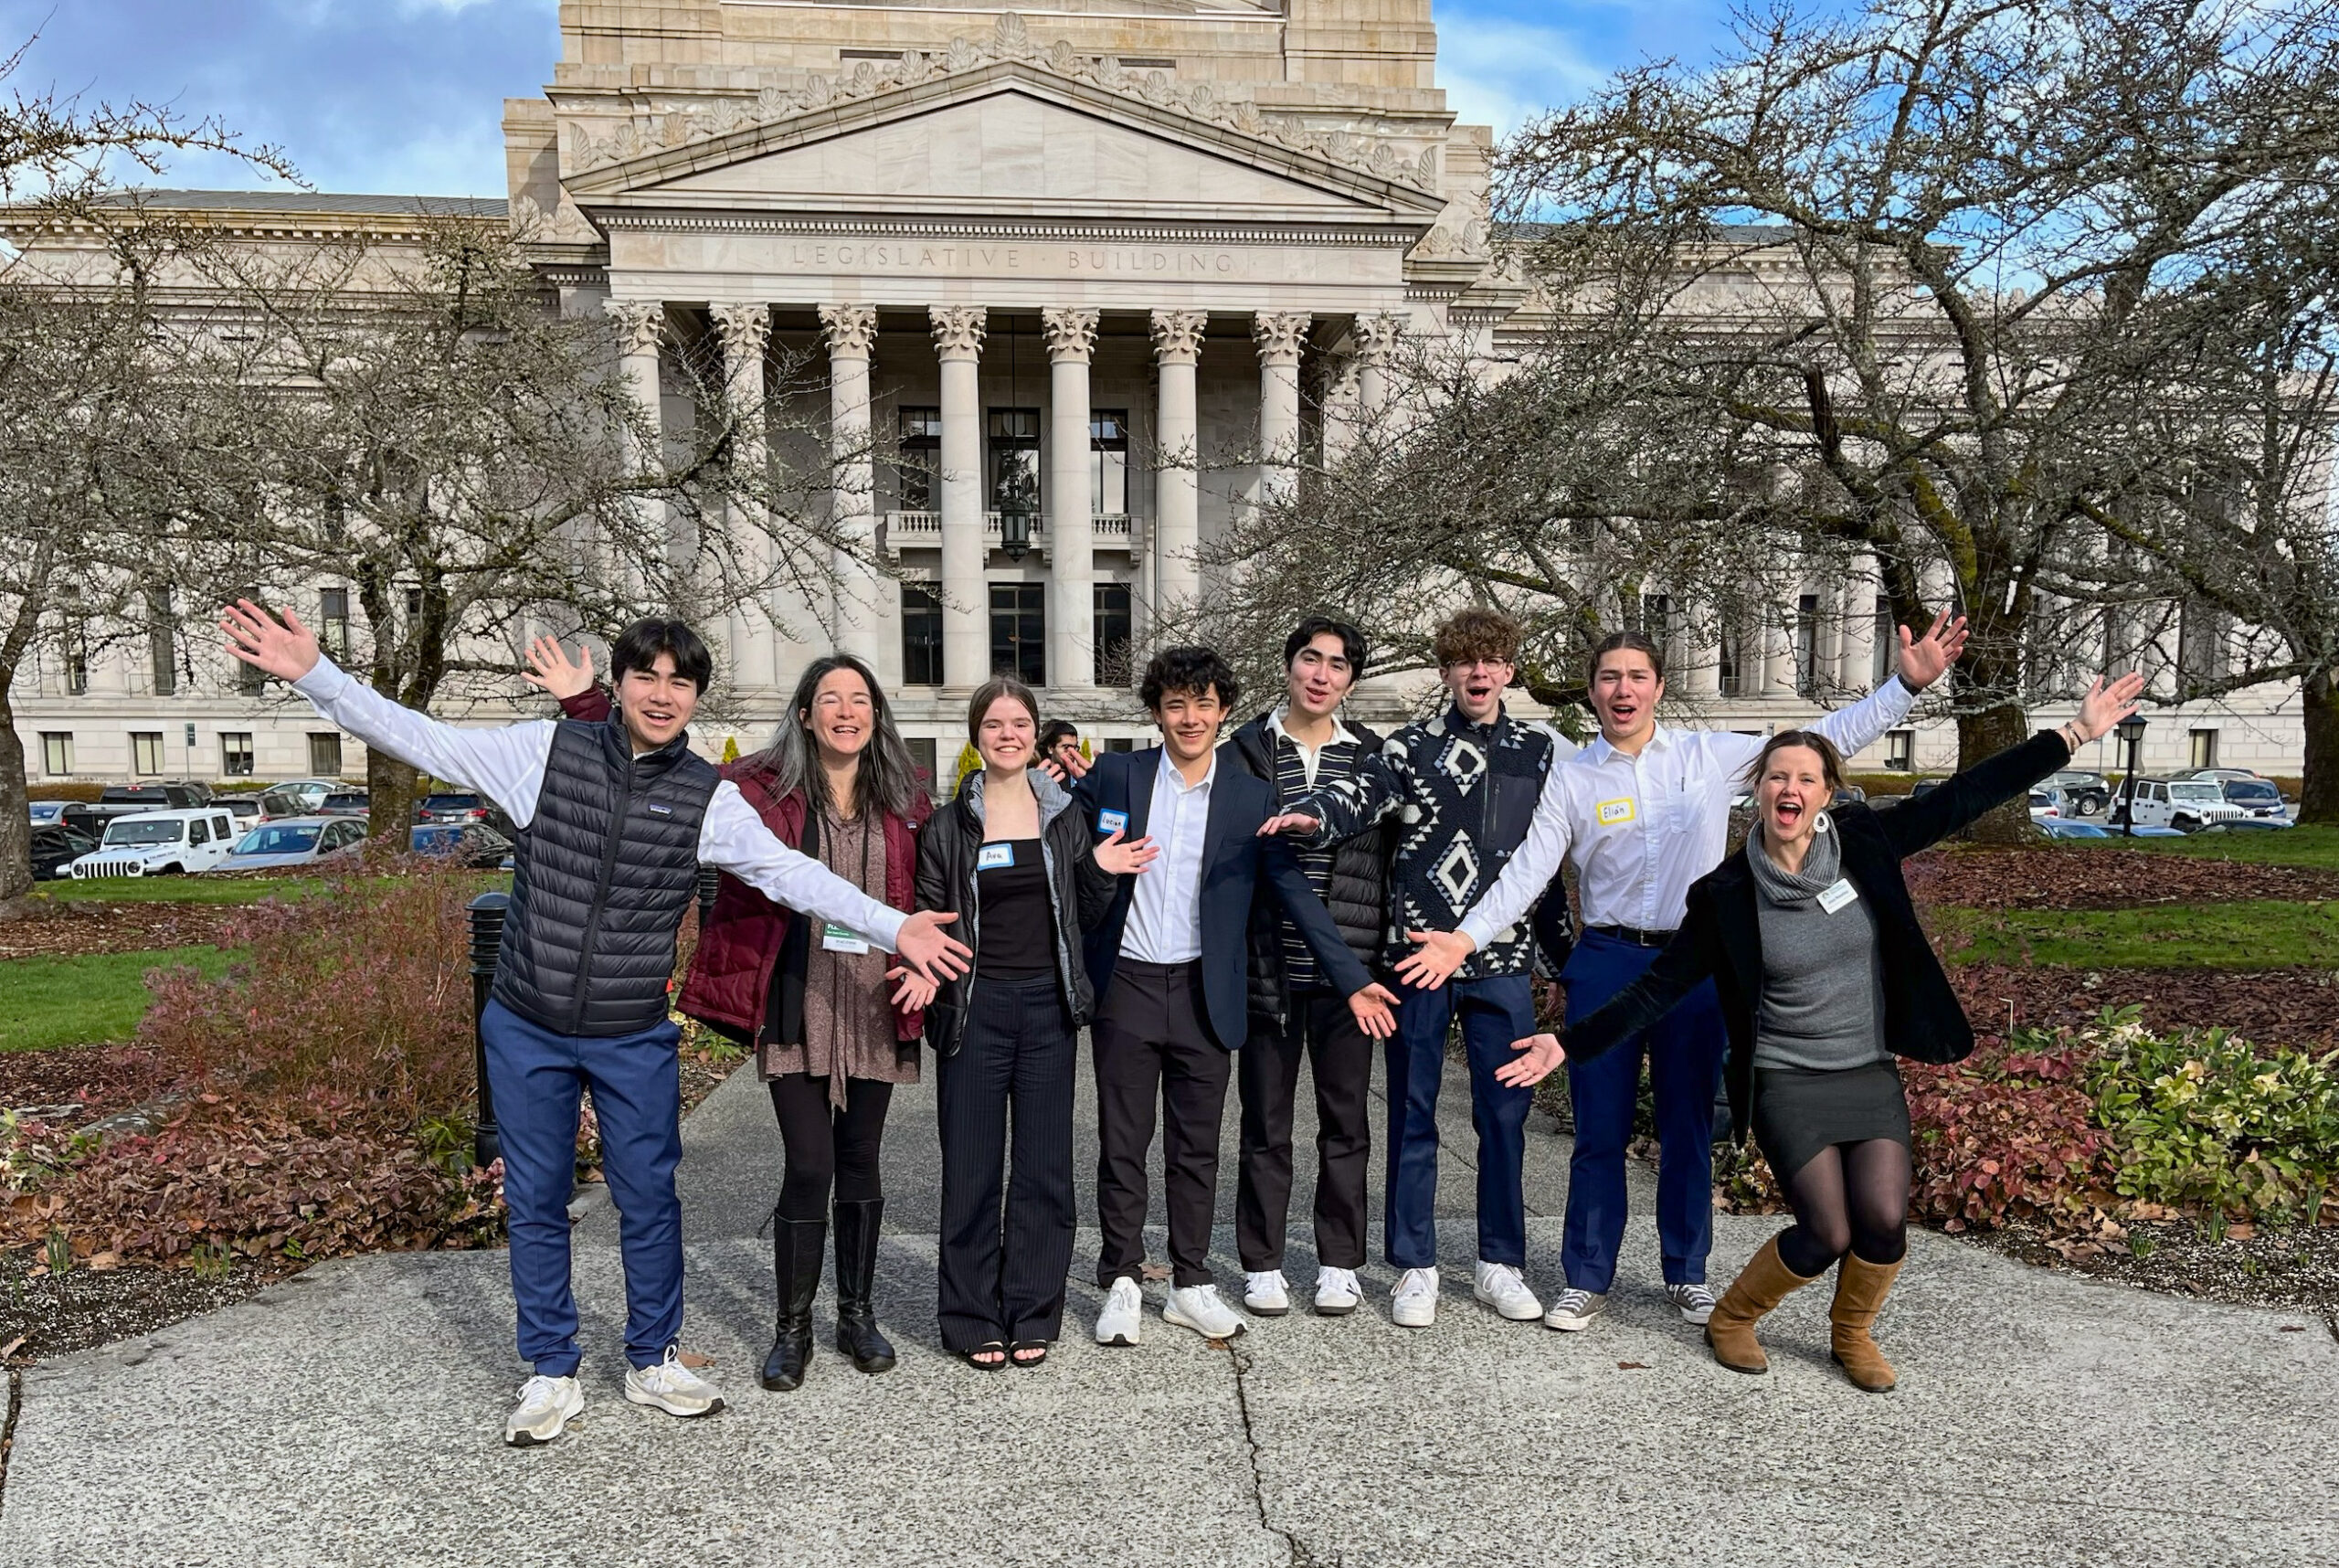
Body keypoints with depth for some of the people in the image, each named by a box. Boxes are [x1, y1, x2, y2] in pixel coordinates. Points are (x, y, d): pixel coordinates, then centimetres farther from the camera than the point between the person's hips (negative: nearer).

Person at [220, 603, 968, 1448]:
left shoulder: (709, 798, -6)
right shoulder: (546, 751, -5)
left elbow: (790, 872, -9)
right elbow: (420, 739, -3)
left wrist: (891, 926, -18)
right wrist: (312, 675, -9)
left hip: (635, 1040, 0)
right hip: (526, 1030, 0)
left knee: (649, 1202, 9)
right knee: (536, 1203, 11)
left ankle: (653, 1361, 30)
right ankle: (551, 1375, 27)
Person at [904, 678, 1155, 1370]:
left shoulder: (1064, 815, 7)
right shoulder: (949, 825, 1)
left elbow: (1082, 920, 11)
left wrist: (1099, 873, -7)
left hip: (1048, 1005, 2)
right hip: (976, 1007, -1)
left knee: (1044, 1166, 7)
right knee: (971, 1169, 3)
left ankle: (1032, 1314, 20)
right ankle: (973, 1318, 17)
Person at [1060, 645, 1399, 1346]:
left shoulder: (1249, 797, 3)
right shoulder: (1111, 776, 1)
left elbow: (1296, 892, 2)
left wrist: (1352, 980, -1)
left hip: (1204, 994, 1)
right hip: (1126, 988, -1)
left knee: (1196, 1148, 10)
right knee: (1122, 1145, 6)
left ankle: (1190, 1285, 23)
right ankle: (1122, 1283, 20)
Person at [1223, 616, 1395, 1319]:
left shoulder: (1372, 756, 6)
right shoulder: (1245, 751, 1)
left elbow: (1391, 856, 7)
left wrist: (1386, 957, 2)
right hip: (1267, 969, -1)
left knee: (1346, 1121, 10)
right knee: (1265, 1122, 9)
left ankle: (1339, 1263, 23)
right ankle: (1262, 1264, 21)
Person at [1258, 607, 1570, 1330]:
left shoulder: (1537, 749, 9)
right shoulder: (1410, 747, 1)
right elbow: (1360, 794, -18)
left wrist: (1562, 941, 17)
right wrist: (1312, 815, -39)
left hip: (1503, 960, 2)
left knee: (1505, 1113, 8)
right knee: (1413, 1114, 6)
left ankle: (1500, 1262, 24)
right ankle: (1416, 1266, 19)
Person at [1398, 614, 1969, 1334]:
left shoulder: (1711, 756, 2)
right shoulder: (1571, 778, -1)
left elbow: (1826, 739, 4)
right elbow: (1527, 871, -6)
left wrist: (1908, 683, -2)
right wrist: (1466, 937, -18)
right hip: (1607, 964, -1)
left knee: (1688, 1128, 11)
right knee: (1599, 1131, 5)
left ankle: (1686, 1275, 27)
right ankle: (1586, 1280, 18)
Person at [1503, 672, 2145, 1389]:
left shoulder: (1863, 842, -6)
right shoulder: (1727, 893, -11)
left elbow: (1967, 796, -4)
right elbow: (1659, 987, -7)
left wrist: (2077, 732, -5)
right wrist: (1571, 1044, -14)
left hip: (1871, 1073, 3)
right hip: (1786, 1083, -3)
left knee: (1884, 1222, -8)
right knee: (1827, 1234, -8)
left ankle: (1852, 1334, 23)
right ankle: (1731, 1319, 21)